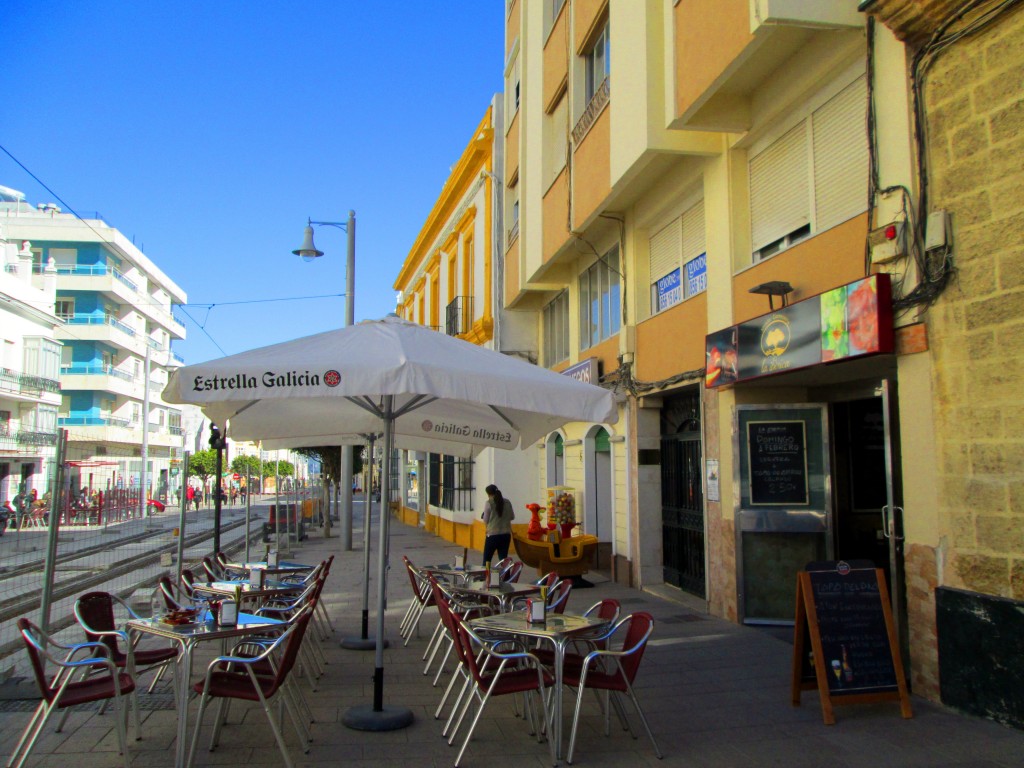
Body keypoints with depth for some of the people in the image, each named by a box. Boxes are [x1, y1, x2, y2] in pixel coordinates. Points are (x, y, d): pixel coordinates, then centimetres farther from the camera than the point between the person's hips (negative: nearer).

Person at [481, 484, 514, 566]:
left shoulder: (489, 503, -10)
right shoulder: (507, 502, 4)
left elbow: (486, 521, -5)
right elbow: (512, 517, 13)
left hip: (493, 534, -4)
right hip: (506, 534, 4)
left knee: (487, 559, 8)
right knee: (503, 558, 10)